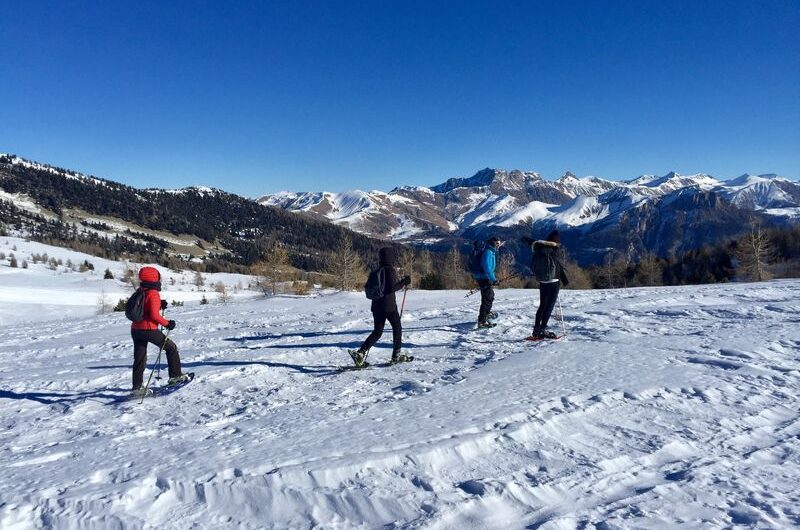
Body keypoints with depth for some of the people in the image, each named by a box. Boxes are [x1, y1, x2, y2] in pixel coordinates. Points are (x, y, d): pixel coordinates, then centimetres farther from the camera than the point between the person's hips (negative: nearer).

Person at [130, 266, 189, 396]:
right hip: (149, 330, -8)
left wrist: (159, 305, 10)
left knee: (139, 359, 11)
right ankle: (175, 376, 13)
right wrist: (167, 323, -8)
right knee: (171, 347, 10)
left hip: (135, 329, 8)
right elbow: (154, 315, -19)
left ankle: (137, 387, 13)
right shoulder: (153, 294, -14)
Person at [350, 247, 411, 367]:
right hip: (389, 306, -7)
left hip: (376, 306, 7)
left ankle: (361, 352, -3)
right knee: (397, 328, 12)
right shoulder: (389, 269, -13)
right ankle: (396, 355, 17)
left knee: (377, 331, 11)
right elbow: (392, 288, -20)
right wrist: (403, 282, -8)